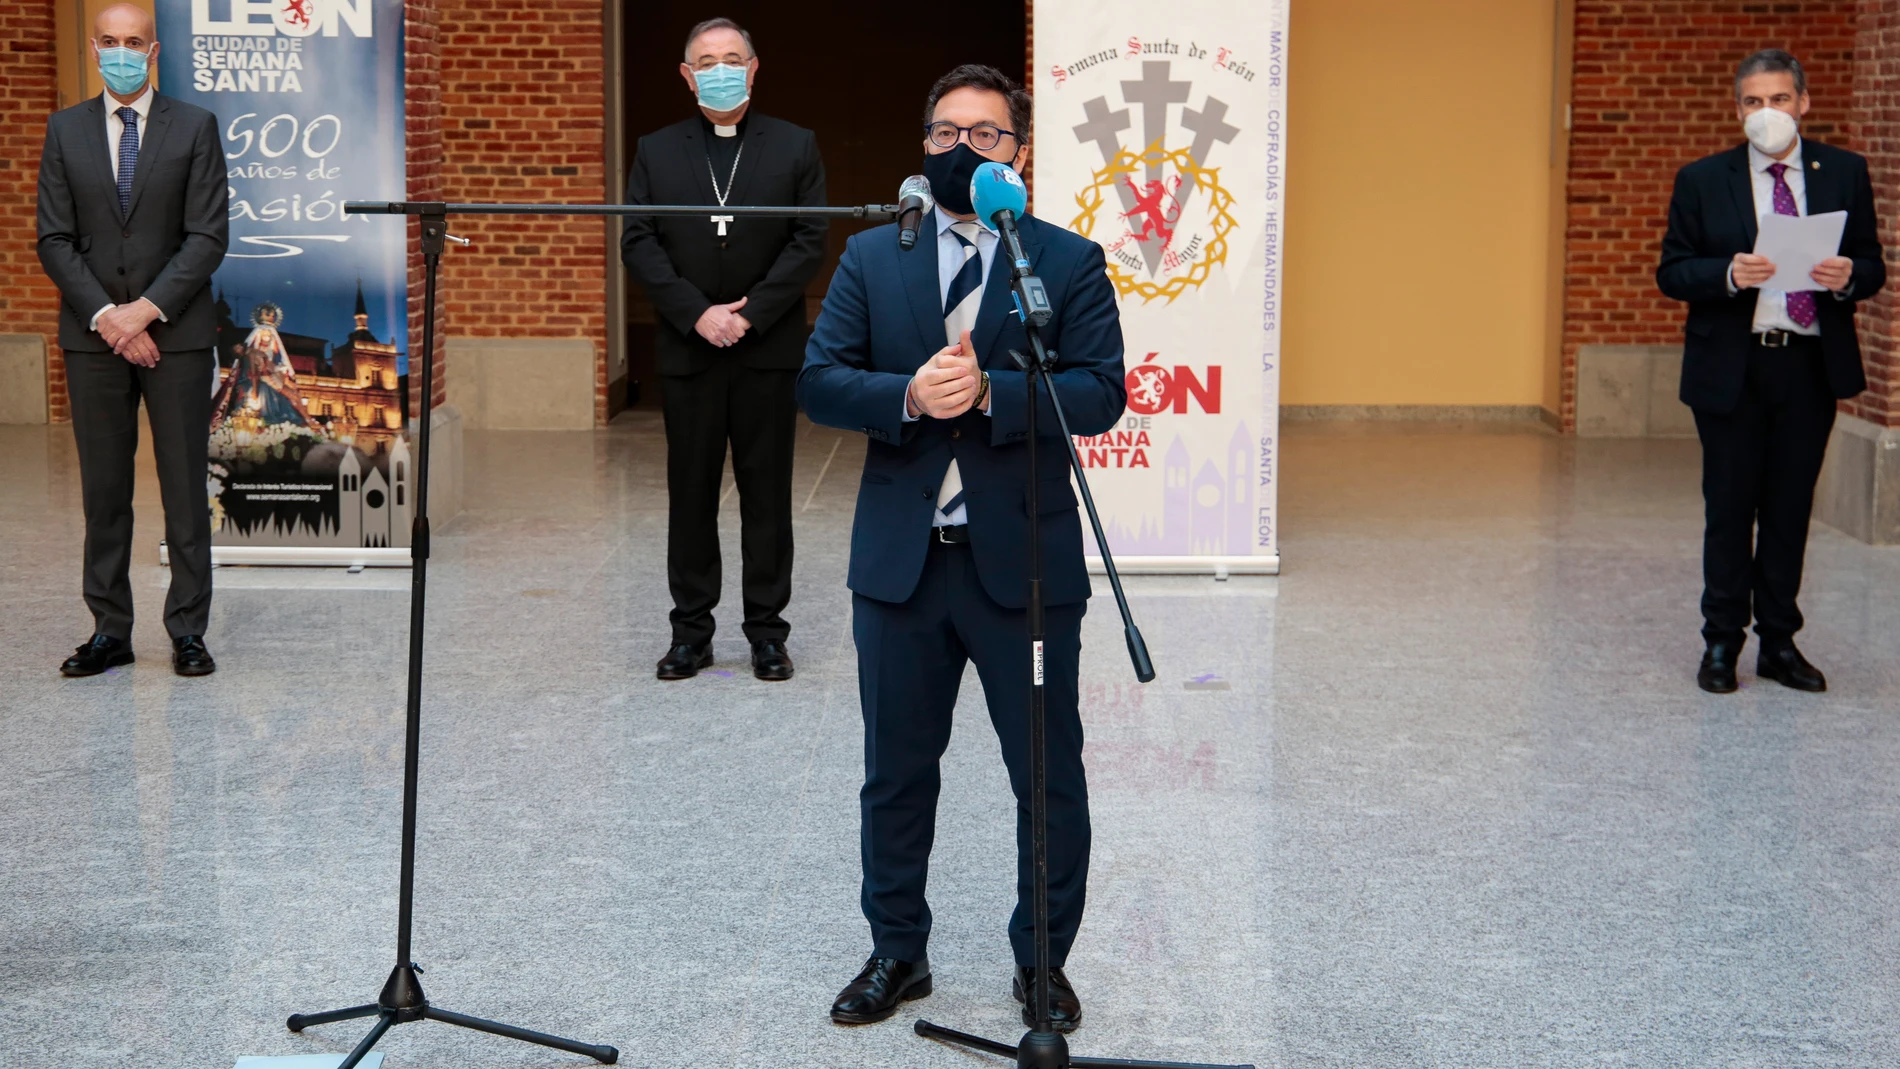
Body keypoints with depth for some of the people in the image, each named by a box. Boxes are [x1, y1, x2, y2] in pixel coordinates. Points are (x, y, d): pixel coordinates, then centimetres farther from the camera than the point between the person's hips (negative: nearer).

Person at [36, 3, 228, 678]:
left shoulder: (195, 128, 2)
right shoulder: (65, 130, 8)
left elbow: (209, 236, -4)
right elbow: (54, 239, 3)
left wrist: (147, 309, -14)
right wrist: (105, 316, -9)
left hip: (177, 333, -2)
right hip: (93, 336, 2)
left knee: (185, 487, 1)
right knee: (104, 491, 5)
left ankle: (188, 633, 8)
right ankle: (110, 632, 12)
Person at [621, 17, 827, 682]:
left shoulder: (795, 148, 5)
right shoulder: (656, 153, 9)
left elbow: (809, 243, -3)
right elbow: (638, 245, 1)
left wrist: (749, 314, -12)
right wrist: (697, 314, -12)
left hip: (769, 348, -1)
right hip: (687, 349, 1)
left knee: (767, 491, 3)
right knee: (690, 493, 5)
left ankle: (767, 630, 11)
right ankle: (691, 632, 13)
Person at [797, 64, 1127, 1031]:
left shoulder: (1071, 262, 1)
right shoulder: (871, 257, 8)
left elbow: (1099, 394, -10)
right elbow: (818, 381, -1)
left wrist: (988, 391, -23)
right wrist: (908, 396, -18)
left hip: (1024, 562, -2)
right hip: (900, 561, 2)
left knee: (1048, 776, 6)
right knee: (895, 771, 13)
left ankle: (1042, 959, 23)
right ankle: (897, 952, 28)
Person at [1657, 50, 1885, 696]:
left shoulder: (1845, 174, 6)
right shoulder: (1702, 181, 1)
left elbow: (1872, 265, 8)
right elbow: (1671, 273, -1)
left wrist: (1850, 275, -15)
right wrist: (1728, 274, -20)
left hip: (1812, 366, 2)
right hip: (1732, 368, -2)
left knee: (1791, 508, 8)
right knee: (1730, 508, 4)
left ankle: (1779, 642, 17)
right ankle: (1722, 642, 14)